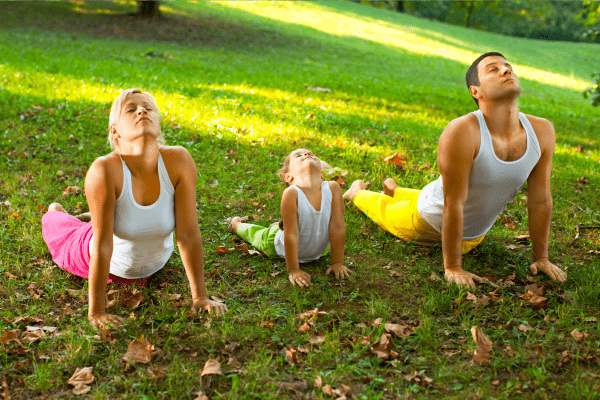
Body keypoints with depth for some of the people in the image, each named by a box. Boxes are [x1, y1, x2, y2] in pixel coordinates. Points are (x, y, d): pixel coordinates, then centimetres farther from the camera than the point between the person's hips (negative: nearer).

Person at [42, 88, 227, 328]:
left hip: (155, 264, 2)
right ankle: (54, 213, 61)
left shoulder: (179, 161, -34)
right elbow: (103, 245, -36)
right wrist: (96, 312, -30)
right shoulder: (104, 171, -40)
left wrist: (200, 297, -24)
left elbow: (189, 233, -29)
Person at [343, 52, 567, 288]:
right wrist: (452, 268, -28)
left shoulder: (542, 131, -23)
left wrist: (541, 258, -8)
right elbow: (453, 205, -34)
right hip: (428, 222, -5)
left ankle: (395, 191, 58)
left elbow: (541, 200, -14)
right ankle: (358, 191, 56)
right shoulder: (462, 133, -39)